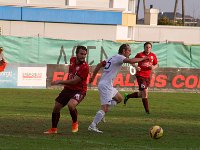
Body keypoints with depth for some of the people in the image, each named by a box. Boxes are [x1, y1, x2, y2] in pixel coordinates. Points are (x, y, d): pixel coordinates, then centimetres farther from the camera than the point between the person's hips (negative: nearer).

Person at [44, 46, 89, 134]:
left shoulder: (84, 67, -23)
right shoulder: (72, 60, 1)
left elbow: (74, 81, -25)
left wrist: (59, 82, -23)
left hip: (79, 91, -7)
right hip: (68, 89, 7)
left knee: (71, 104, -34)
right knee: (56, 107, 7)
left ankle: (75, 123, -6)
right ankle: (53, 129, 26)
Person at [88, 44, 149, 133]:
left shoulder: (113, 58, 18)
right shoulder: (119, 57, -10)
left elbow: (99, 65, 23)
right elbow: (131, 61, -26)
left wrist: (93, 77, 29)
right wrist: (143, 59, -12)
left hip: (106, 85, 10)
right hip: (105, 86, -10)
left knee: (119, 99, 23)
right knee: (105, 108, -13)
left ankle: (101, 113, 14)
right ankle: (92, 126, -15)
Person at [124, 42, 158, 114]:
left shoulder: (153, 56, 4)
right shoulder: (139, 55, -8)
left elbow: (156, 64, 15)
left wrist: (153, 67, -8)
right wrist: (136, 67, -19)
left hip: (148, 76, 6)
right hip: (140, 75, -6)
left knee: (142, 94, 14)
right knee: (145, 92, -13)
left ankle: (127, 96, 37)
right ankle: (147, 111, -8)